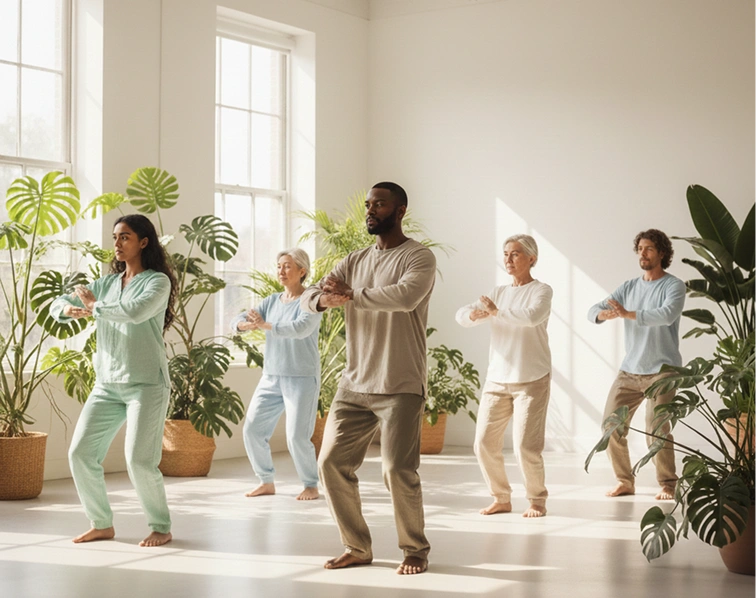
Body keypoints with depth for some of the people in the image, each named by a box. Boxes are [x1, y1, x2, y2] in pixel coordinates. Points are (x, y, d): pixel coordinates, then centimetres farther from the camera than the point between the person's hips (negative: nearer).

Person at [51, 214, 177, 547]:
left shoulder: (158, 281, -5)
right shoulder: (106, 283, 13)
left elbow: (135, 311, -26)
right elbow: (58, 304, 14)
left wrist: (95, 307, -10)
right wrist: (69, 309, -11)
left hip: (146, 384, -6)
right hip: (107, 385, 6)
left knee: (139, 460, -15)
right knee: (80, 453, -1)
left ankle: (161, 528, 5)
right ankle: (102, 524, 14)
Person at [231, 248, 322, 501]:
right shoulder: (271, 301, 10)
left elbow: (301, 328, -27)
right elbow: (238, 320, 1)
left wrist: (266, 325, -26)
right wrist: (245, 324, -22)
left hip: (302, 379, -6)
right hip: (271, 378, 6)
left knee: (297, 437, -12)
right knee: (252, 429, 0)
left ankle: (311, 485, 7)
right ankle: (266, 482, 15)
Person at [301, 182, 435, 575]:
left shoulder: (419, 257, -4)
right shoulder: (355, 261, 15)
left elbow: (405, 296, -26)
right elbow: (308, 298, 7)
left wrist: (352, 294, -17)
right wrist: (324, 299, -18)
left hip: (400, 388, -6)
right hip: (353, 386, 6)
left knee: (398, 470, -10)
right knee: (332, 463, 3)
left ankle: (415, 550, 12)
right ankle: (357, 548, 18)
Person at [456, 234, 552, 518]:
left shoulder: (541, 291, -3)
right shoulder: (497, 292, 13)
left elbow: (532, 316, -25)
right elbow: (461, 315, 2)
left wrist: (497, 311, -13)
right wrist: (476, 314, -21)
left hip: (532, 381, -5)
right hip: (496, 380, 5)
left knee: (526, 446, -10)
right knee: (484, 444, 1)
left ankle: (537, 501, 10)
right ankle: (501, 498, 18)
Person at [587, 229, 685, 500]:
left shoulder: (674, 286, -4)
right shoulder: (628, 287, 11)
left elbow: (667, 315, -24)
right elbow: (593, 311, 3)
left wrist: (627, 314, -29)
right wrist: (605, 314, -21)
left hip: (661, 370, -5)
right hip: (629, 370, 5)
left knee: (656, 427, -15)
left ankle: (667, 484, 3)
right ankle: (624, 481, 15)